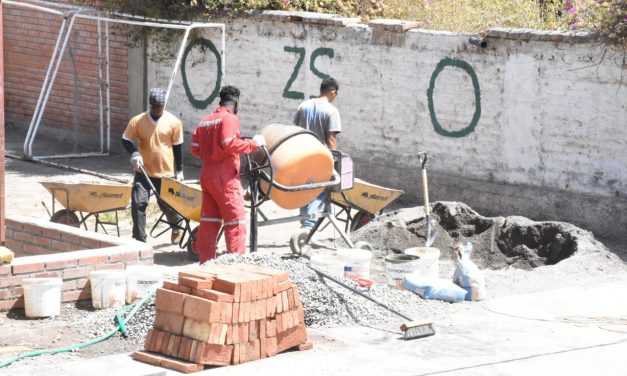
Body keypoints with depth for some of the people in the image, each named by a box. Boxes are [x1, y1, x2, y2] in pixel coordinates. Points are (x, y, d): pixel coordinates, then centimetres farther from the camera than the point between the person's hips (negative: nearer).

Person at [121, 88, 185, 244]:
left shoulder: (174, 122, -4)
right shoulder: (137, 121, -6)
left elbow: (178, 147, 4)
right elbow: (125, 140, 1)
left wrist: (179, 170, 8)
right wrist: (134, 153, -19)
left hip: (166, 173, 0)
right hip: (143, 171, 0)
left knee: (168, 205, 7)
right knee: (138, 203, -9)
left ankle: (177, 225, 40)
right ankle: (139, 239, 2)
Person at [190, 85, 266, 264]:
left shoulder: (205, 121, 13)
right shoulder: (229, 118, -9)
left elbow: (195, 148, 12)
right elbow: (229, 144, -22)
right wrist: (253, 143, -13)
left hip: (206, 174, 8)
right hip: (225, 176, -8)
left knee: (209, 219, 12)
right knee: (235, 219, -4)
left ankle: (205, 260, 14)